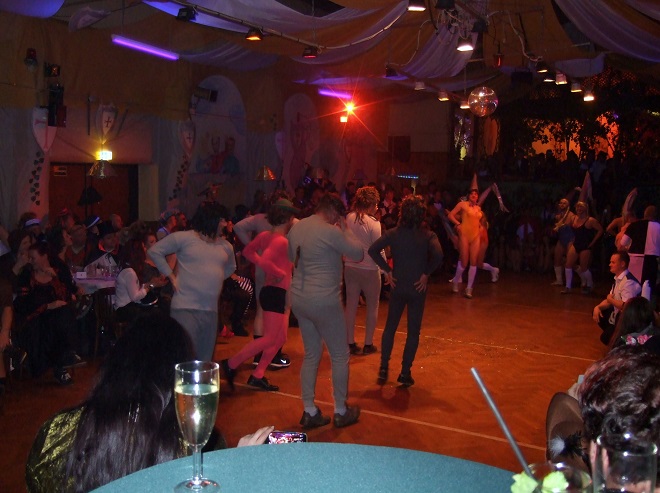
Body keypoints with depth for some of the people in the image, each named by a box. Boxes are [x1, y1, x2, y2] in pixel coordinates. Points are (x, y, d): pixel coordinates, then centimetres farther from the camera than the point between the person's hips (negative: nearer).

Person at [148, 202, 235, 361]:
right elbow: (154, 251, 1)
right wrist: (171, 275, -2)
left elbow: (230, 268, 30)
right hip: (185, 308, -6)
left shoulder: (226, 246, 12)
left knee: (205, 361, 12)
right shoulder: (184, 238, -4)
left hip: (211, 311, 6)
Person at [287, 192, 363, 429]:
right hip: (324, 301, -7)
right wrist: (346, 230, 1)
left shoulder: (296, 227, 5)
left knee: (311, 354, 17)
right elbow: (358, 254, -8)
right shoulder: (330, 232, -18)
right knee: (340, 356, 10)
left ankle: (309, 412, 20)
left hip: (299, 298, 7)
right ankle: (341, 412, 20)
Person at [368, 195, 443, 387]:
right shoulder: (428, 236, -8)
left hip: (398, 286, 2)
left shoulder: (393, 233, -3)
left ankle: (384, 368, 14)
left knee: (390, 327, 16)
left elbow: (373, 250, -14)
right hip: (417, 288, -2)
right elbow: (438, 256, -26)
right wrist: (426, 274, -12)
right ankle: (405, 373, 12)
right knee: (413, 331, 10)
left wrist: (387, 271, -7)